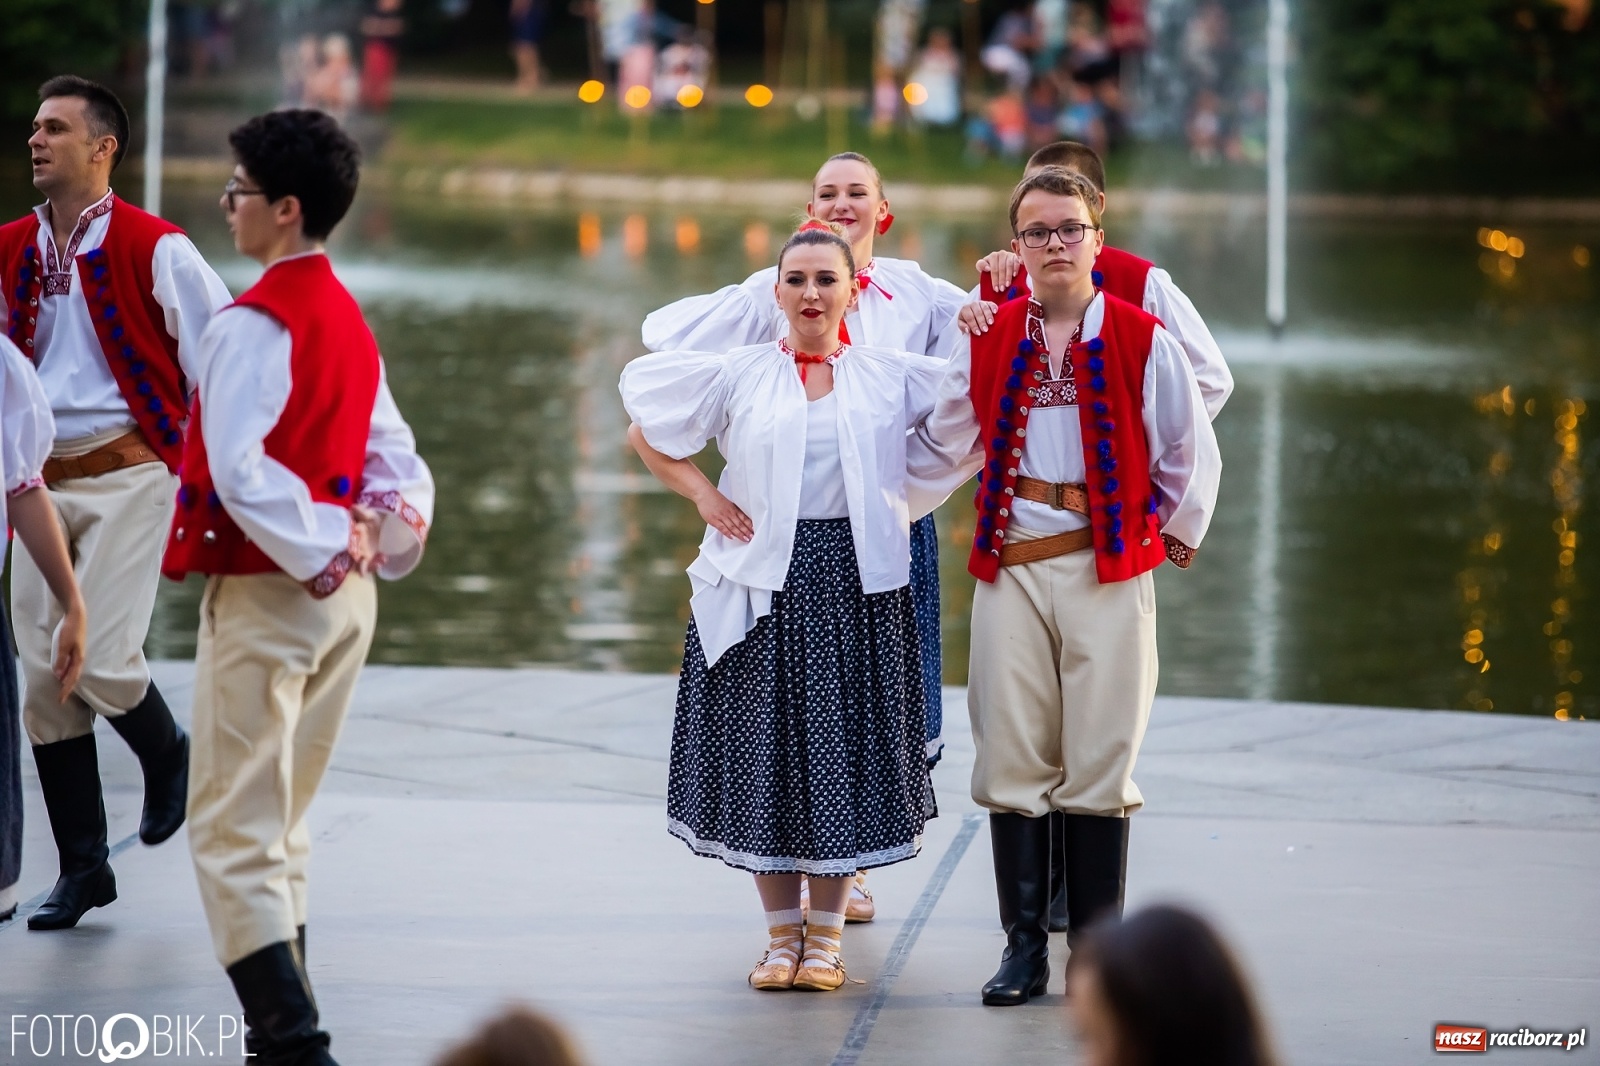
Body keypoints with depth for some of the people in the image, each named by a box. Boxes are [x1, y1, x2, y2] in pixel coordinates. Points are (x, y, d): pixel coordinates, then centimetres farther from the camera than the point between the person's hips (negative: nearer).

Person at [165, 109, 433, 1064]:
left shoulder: (254, 324, -16)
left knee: (234, 831, -6)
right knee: (283, 824, 17)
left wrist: (317, 553, -19)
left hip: (267, 594, -8)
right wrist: (390, 537, 3)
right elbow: (396, 459, 15)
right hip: (345, 599, 8)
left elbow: (240, 470, -25)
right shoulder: (348, 319, 11)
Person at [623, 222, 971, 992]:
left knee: (844, 751, 1)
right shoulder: (736, 375, 4)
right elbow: (645, 431, 11)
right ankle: (781, 934, 12)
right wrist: (702, 495, 2)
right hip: (762, 585, 0)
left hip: (857, 583, 0)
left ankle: (825, 936, 10)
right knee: (764, 751, 2)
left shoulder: (892, 378, 5)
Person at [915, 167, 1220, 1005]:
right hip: (1009, 568, 2)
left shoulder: (1142, 340, 0)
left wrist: (1178, 532, 12)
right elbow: (944, 443, 18)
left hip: (1108, 569, -2)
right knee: (1011, 759, 2)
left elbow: (1192, 450, 7)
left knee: (1098, 763, -1)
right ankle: (1023, 946, 10)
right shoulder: (987, 339, 7)